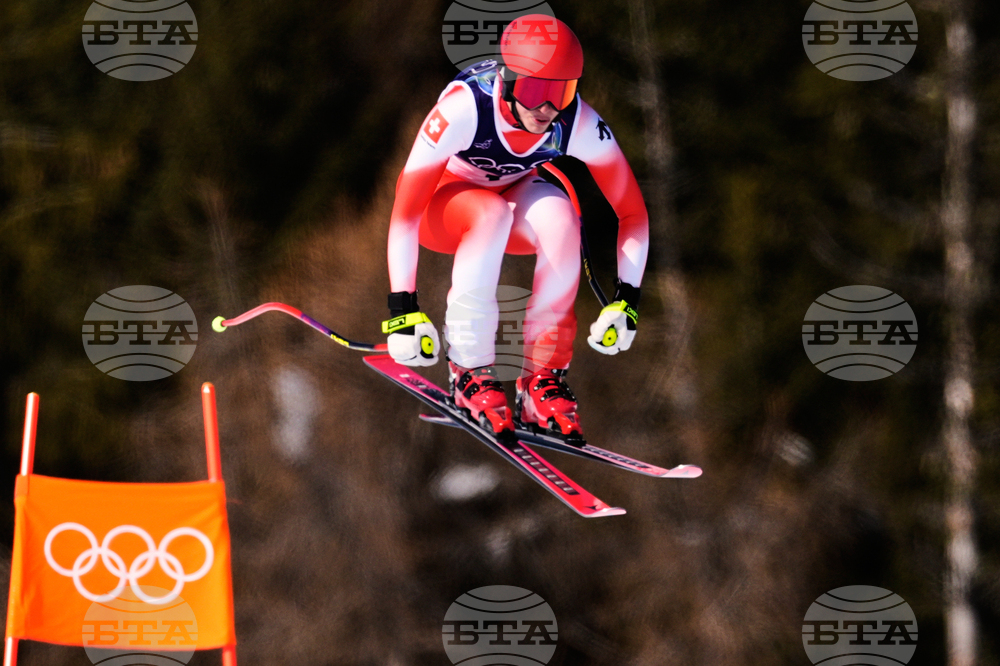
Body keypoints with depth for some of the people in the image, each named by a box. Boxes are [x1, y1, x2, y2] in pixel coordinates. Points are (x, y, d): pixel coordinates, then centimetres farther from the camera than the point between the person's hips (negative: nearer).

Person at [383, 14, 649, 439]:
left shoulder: (578, 124, -26)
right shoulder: (465, 106, -35)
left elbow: (633, 213, -14)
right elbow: (404, 212, -33)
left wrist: (626, 301, -23)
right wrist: (402, 309, -37)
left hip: (513, 193, 3)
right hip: (443, 203, -3)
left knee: (559, 218, -32)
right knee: (493, 215, -37)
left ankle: (543, 379, -21)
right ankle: (469, 374, -26)